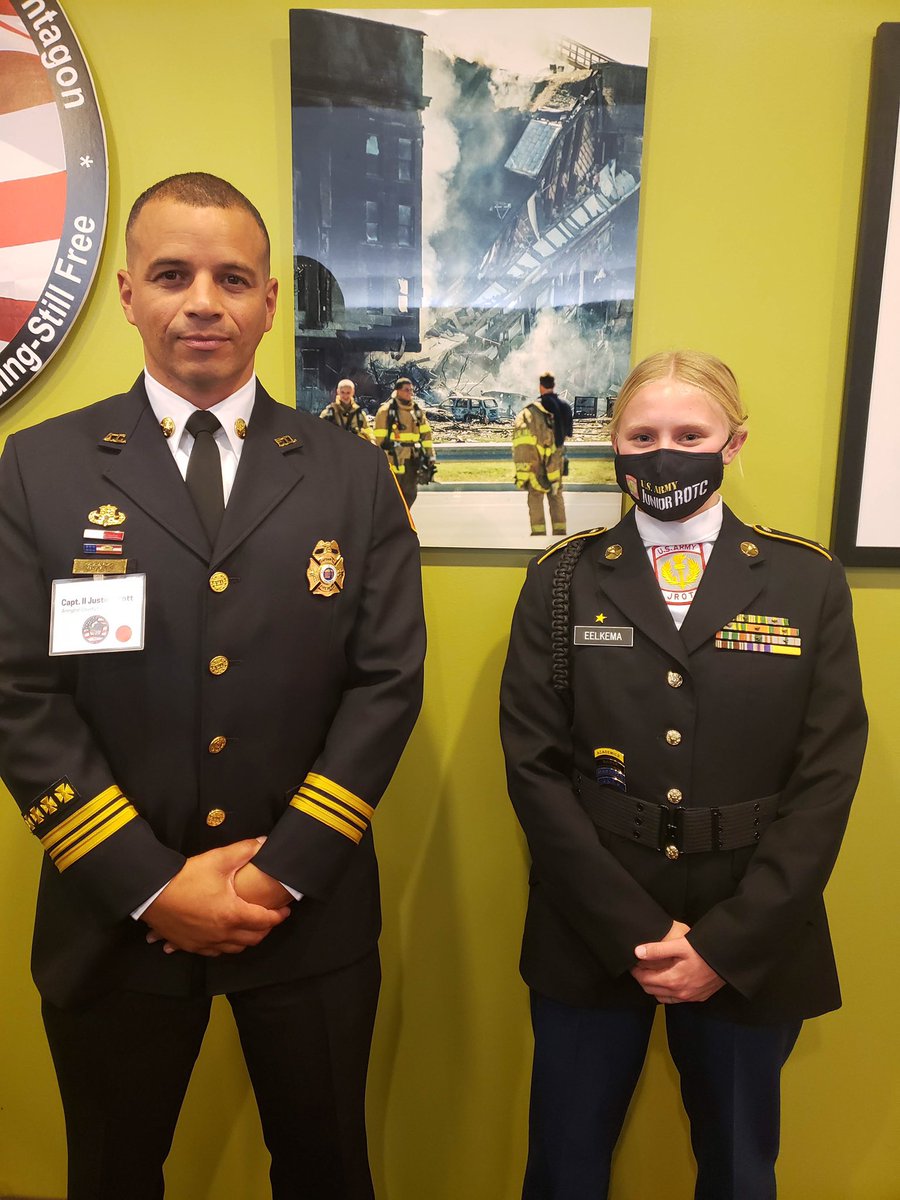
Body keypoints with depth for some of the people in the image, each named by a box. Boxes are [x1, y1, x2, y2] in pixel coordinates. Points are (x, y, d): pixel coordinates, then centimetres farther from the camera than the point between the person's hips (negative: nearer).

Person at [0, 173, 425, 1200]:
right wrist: (151, 883, -12)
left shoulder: (351, 475, 0)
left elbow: (387, 681, -5)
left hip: (311, 914, 1)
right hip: (114, 918, 0)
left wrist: (283, 869, -11)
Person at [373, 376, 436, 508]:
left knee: (410, 494, 6)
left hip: (413, 459, 5)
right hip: (394, 459, -5)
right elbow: (380, 438, -3)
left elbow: (426, 433, 17)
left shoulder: (418, 409, 13)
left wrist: (430, 455, 12)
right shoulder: (386, 410, -4)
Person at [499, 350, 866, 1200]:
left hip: (749, 949, 1)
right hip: (591, 937, 0)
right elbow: (534, 766, -6)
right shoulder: (562, 580, -2)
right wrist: (634, 931, -12)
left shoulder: (808, 582, -1)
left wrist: (727, 942, -10)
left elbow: (825, 779, -5)